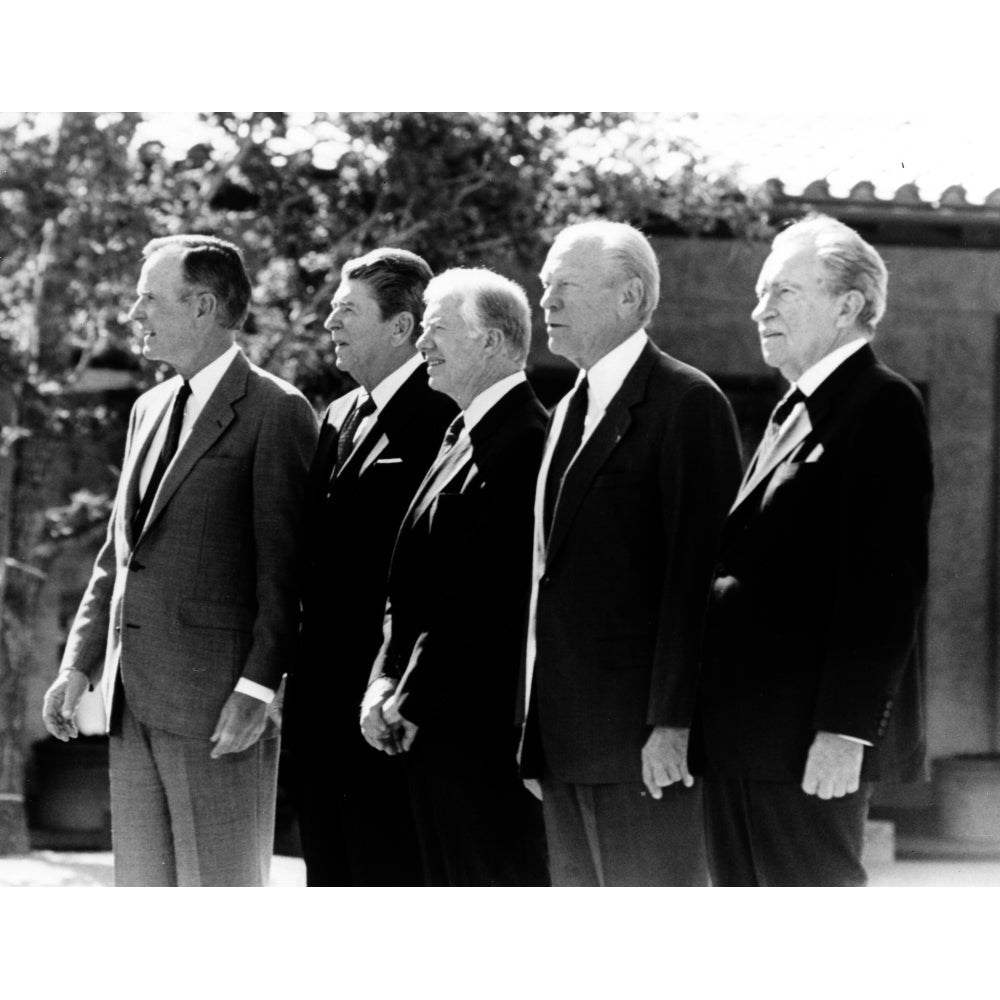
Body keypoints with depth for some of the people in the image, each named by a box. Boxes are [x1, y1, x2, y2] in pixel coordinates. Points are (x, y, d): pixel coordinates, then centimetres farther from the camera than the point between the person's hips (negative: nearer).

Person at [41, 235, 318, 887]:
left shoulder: (275, 411, -7)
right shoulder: (150, 409, 18)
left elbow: (285, 567, -11)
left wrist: (257, 687, -17)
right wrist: (80, 662, 13)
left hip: (222, 707, -8)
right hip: (136, 698, 8)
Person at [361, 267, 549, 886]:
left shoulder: (523, 441, -15)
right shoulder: (464, 435, 17)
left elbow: (478, 597, -18)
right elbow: (414, 583, 18)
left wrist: (409, 704, -12)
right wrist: (387, 681, 6)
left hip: (486, 725, -10)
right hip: (436, 730, 10)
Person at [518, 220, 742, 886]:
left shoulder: (688, 403, -9)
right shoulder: (571, 411, 19)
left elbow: (695, 573, -15)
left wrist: (673, 723, -20)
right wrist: (536, 730, 13)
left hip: (647, 738, -9)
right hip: (566, 742, 9)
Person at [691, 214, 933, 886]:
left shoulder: (883, 406, -8)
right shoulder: (794, 413, 20)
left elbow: (885, 579, -16)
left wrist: (844, 730, -21)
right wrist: (707, 722, 13)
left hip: (812, 737, -9)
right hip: (740, 736, 9)